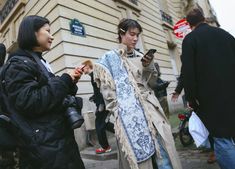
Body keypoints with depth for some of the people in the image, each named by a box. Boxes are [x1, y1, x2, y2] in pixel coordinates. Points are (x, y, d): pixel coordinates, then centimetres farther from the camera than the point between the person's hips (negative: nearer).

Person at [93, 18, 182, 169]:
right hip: (130, 115, -4)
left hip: (151, 109, 5)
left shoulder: (141, 57, 15)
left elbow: (152, 83, 15)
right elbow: (108, 93, -4)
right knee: (140, 155, 2)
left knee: (164, 153, 5)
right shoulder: (110, 58, 0)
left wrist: (149, 66, -1)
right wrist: (120, 113, -9)